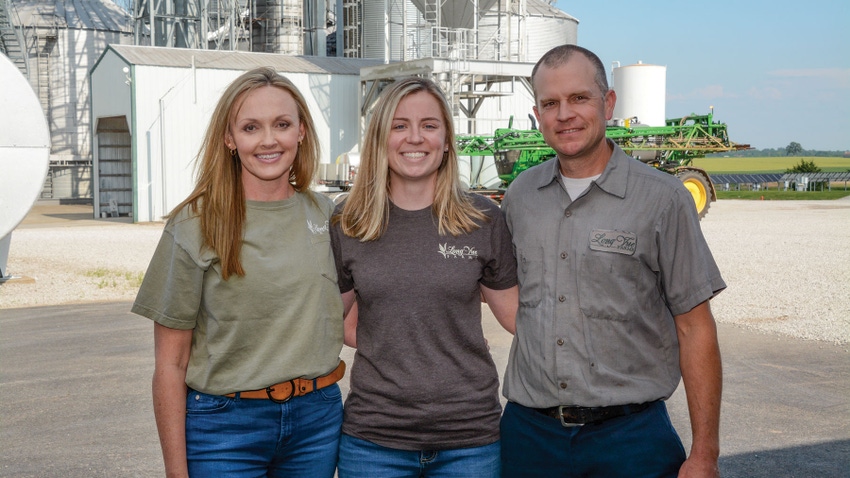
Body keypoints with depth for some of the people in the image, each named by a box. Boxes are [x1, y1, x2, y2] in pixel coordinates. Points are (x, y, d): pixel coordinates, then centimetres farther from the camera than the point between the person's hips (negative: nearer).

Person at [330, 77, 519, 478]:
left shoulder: (483, 219, -1)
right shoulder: (347, 226, 0)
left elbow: (515, 313, 5)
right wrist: (374, 343, -1)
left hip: (470, 434, 0)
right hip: (373, 436, 1)